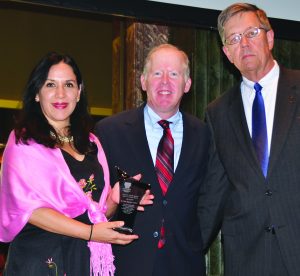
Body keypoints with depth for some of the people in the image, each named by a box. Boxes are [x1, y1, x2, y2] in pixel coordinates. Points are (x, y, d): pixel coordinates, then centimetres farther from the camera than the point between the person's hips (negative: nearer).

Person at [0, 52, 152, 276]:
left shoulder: (90, 143, 12)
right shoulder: (24, 142, -5)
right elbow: (28, 207, -15)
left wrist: (115, 199, -6)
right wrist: (90, 232, -19)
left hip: (90, 258, 5)